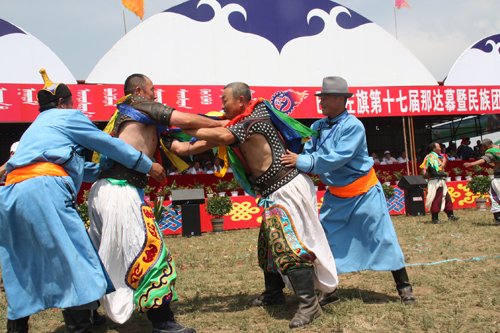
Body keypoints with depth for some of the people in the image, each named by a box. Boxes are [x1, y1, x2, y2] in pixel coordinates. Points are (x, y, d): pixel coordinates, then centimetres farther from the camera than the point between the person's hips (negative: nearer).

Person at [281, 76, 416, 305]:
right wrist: (293, 161, -23)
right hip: (336, 195, 6)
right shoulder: (318, 127, -1)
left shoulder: (353, 126, -20)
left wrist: (302, 162, -32)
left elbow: (337, 159, -30)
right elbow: (307, 154, -2)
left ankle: (404, 287, 17)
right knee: (324, 239, 5)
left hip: (363, 193, -6)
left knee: (382, 238, 2)